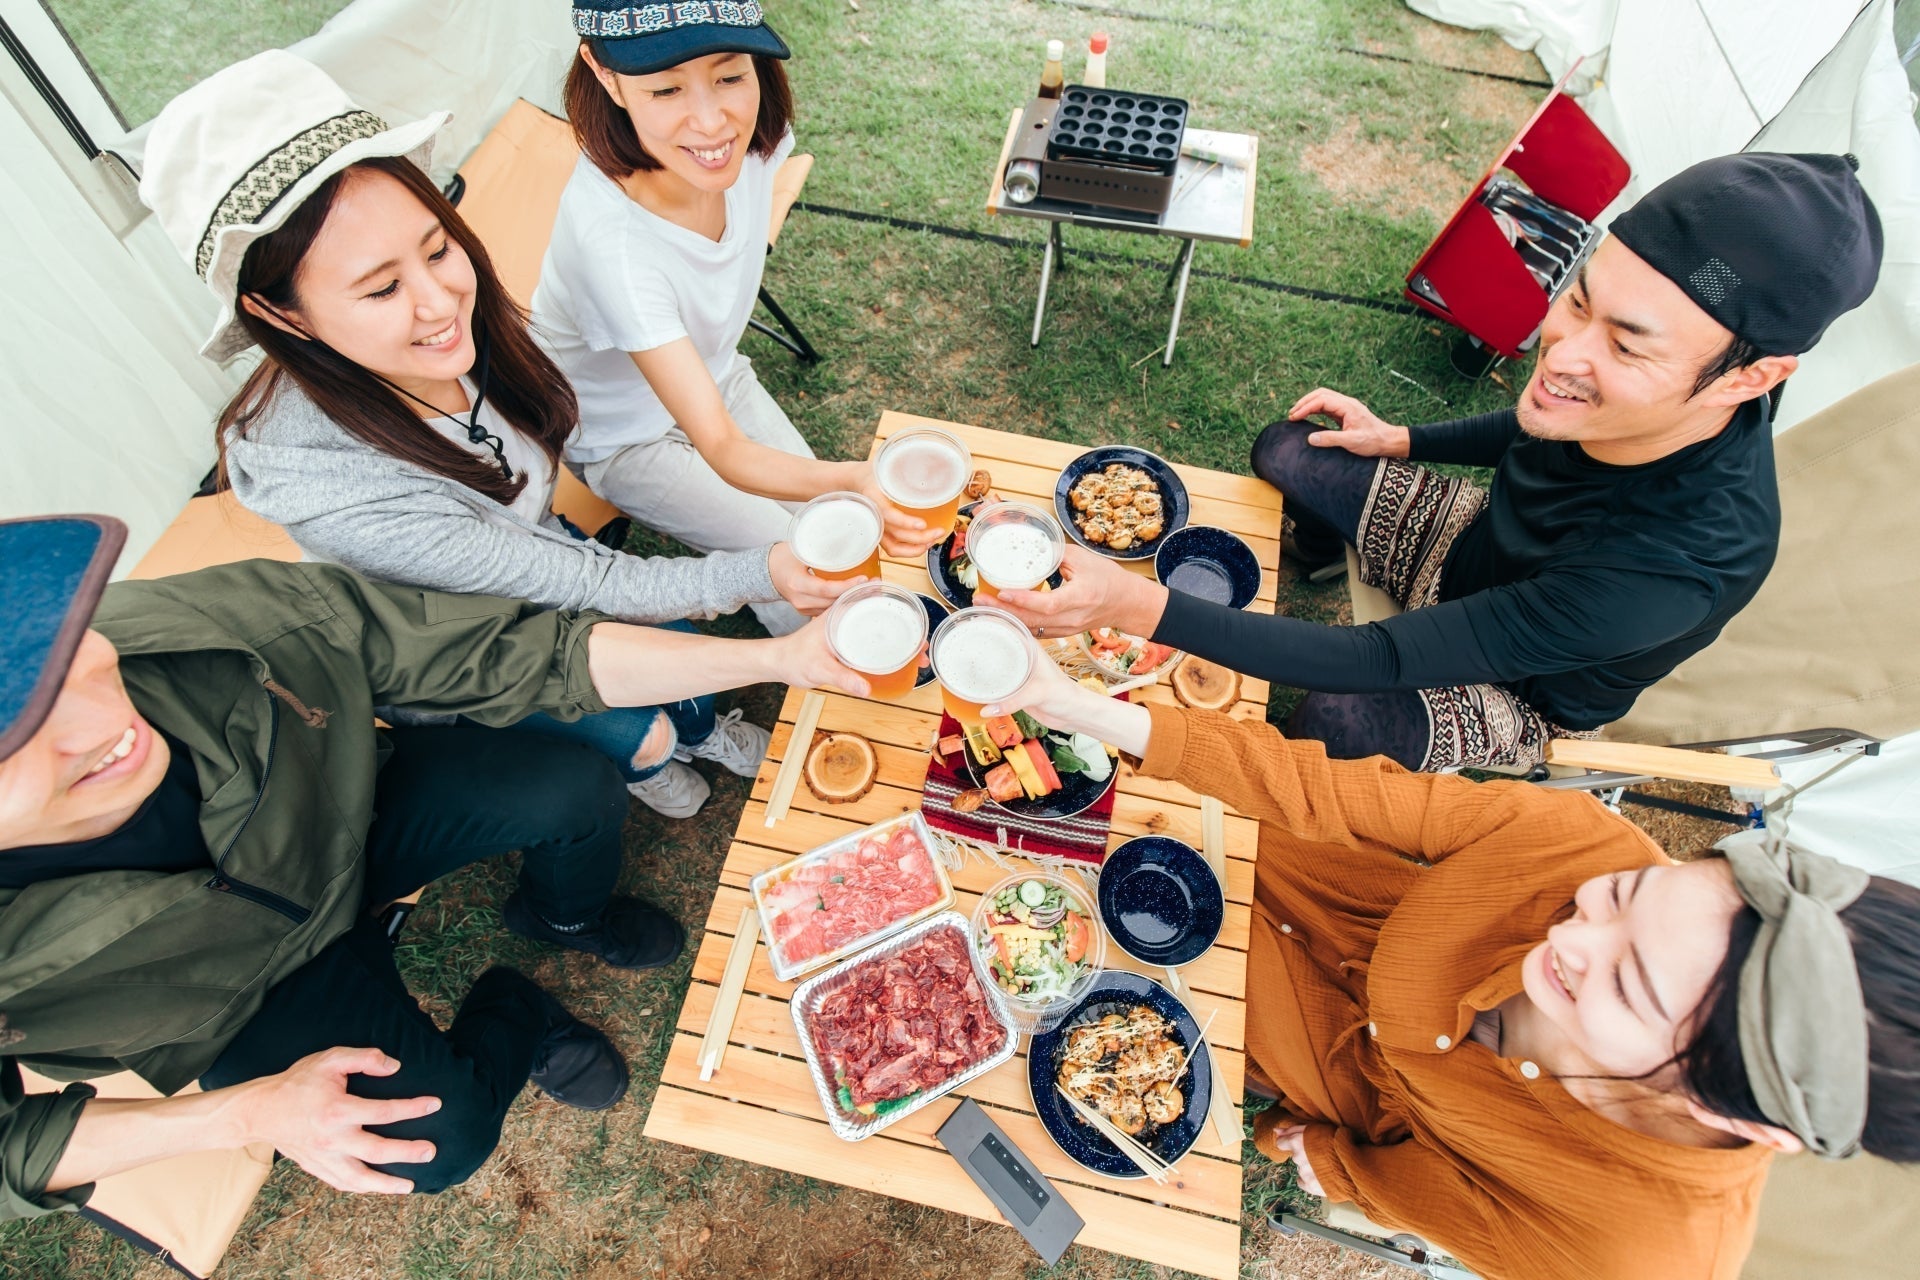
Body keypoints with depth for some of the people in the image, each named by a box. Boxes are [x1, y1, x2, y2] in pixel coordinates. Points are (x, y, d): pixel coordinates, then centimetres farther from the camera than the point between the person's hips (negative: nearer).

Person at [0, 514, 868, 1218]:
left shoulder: (236, 621, -38)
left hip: (349, 820, 1)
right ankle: (511, 1022, 21)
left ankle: (563, 917, 19)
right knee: (437, 1143, -16)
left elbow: (517, 651, -31)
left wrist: (778, 658, -35)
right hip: (250, 992, -1)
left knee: (575, 791, -19)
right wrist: (252, 1111, -27)